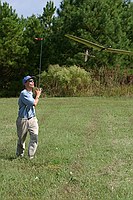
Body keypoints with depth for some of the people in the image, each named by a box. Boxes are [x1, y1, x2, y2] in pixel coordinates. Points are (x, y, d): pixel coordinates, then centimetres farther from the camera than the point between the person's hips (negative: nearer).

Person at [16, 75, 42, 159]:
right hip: (23, 120, -6)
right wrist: (38, 95, -6)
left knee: (35, 136, -11)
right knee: (21, 139, 9)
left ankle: (31, 156, -6)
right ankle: (19, 155, 29)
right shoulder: (24, 93, -17)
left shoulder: (31, 93, 11)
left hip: (32, 119, 6)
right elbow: (34, 103, -18)